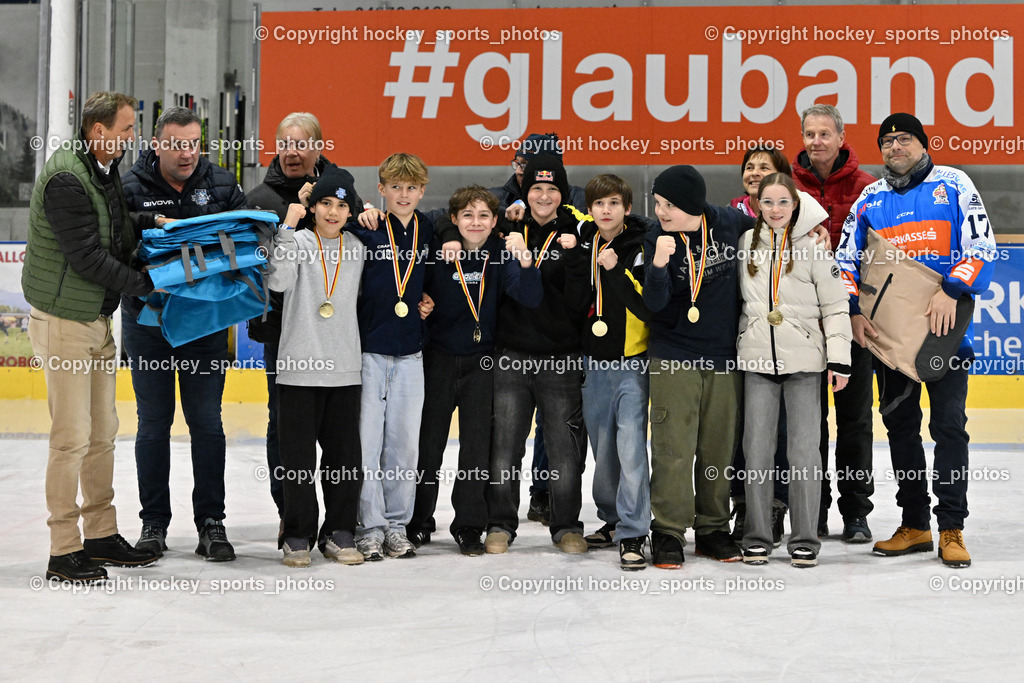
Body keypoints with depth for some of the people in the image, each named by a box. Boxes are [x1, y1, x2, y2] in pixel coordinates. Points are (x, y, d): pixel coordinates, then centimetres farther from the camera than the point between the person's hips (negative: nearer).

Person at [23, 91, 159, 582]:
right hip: (63, 321, -9)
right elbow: (88, 256, -22)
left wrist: (151, 223, 0)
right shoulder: (65, 179, -19)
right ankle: (63, 551, 4)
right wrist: (145, 284, -15)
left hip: (98, 319, 9)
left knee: (103, 432, 14)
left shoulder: (106, 170, 10)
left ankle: (102, 535, 25)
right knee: (72, 437, -6)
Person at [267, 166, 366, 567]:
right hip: (299, 368, -3)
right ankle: (298, 537, 12)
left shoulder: (356, 249, 12)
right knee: (299, 457, 0)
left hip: (345, 369, 4)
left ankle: (339, 534, 17)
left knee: (345, 456, 5)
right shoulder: (298, 240, 0)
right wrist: (289, 227, -20)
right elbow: (278, 281, -18)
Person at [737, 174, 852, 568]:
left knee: (804, 450, -2)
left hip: (804, 359, -2)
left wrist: (839, 358, -6)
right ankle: (757, 538, 12)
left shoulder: (814, 247, 0)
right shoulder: (747, 242, 9)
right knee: (756, 449, 2)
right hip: (757, 359, 3)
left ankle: (805, 540, 8)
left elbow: (836, 306, 0)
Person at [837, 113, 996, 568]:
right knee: (899, 424, 8)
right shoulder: (869, 199, 10)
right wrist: (854, 311, -2)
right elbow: (846, 260, 11)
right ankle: (914, 525, 18)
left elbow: (982, 245, -5)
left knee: (949, 424, -5)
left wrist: (951, 291, -18)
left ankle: (951, 529, 2)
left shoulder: (953, 184, 1)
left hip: (945, 327, -4)